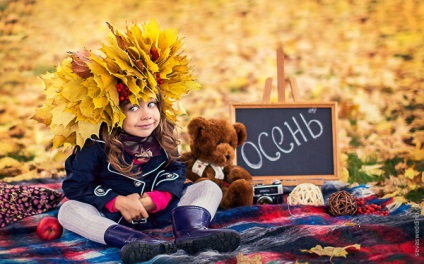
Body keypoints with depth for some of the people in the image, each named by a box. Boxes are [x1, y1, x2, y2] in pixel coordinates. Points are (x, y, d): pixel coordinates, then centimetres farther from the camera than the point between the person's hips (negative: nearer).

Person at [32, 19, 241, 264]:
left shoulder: (163, 139, -2)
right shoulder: (97, 145, -13)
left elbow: (176, 172, -4)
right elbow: (75, 187, -13)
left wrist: (152, 200, -24)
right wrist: (117, 201, -24)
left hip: (159, 209, 3)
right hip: (113, 214, -3)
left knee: (209, 188, -8)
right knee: (69, 210, -31)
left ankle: (192, 232, -43)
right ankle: (139, 242, -56)